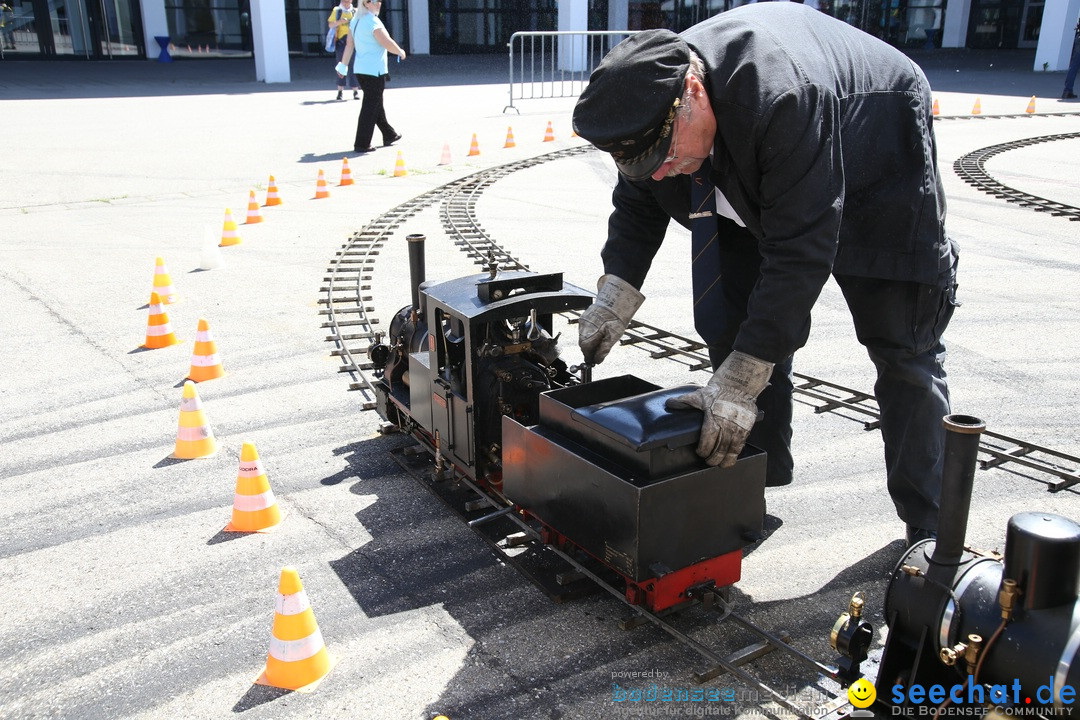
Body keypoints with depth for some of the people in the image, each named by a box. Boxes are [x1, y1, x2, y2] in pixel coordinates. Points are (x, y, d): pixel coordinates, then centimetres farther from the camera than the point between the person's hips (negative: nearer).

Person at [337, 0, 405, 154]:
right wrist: (401, 52, -1)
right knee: (370, 107, -5)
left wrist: (343, 65, 18)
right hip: (374, 71, -9)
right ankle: (362, 144, -5)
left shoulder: (355, 21, 11)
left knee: (377, 104, 20)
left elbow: (349, 45, 14)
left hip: (360, 70, 9)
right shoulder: (373, 21, -15)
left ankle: (389, 135, 34)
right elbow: (387, 43, -19)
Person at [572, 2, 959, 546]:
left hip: (879, 188, -6)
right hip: (755, 192, 6)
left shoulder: (781, 97, -44)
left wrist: (741, 380, -43)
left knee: (902, 350, -4)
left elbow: (800, 251, -43)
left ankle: (930, 528, 10)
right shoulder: (647, 103, -22)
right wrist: (616, 292, -21)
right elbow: (637, 207, -5)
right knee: (733, 332, -1)